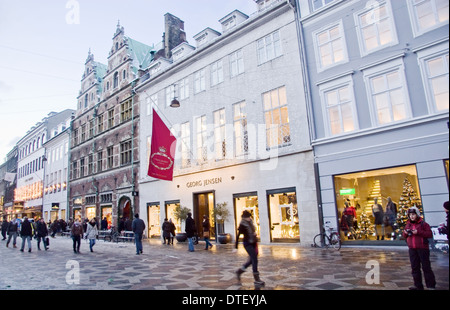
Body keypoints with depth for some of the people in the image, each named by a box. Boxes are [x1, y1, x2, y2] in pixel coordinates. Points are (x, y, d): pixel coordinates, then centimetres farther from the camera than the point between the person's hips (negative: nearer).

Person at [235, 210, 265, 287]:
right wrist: (236, 247, -16)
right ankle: (256, 280, -1)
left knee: (252, 260, 14)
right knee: (254, 260, -9)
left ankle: (239, 271, 31)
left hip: (254, 243, 8)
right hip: (248, 244, -8)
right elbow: (238, 236, -15)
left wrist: (255, 232, 6)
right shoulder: (242, 225, -16)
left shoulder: (250, 222, 4)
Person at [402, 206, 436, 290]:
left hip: (423, 248, -5)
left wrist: (418, 232, -20)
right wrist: (405, 233, -2)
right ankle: (418, 285, 16)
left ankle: (431, 286, 9)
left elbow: (430, 234, -13)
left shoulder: (423, 224, -4)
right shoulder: (408, 225, 11)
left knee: (426, 267, -1)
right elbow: (404, 236, 20)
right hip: (412, 249, 5)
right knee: (415, 267, 8)